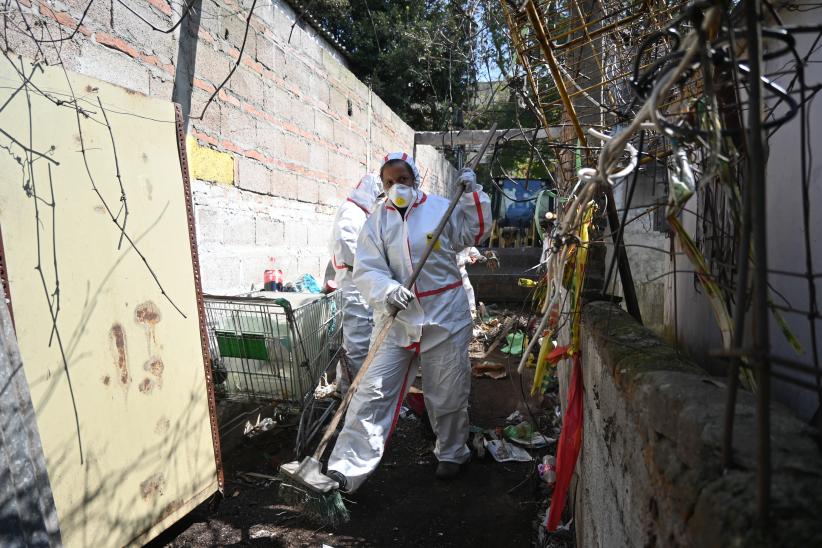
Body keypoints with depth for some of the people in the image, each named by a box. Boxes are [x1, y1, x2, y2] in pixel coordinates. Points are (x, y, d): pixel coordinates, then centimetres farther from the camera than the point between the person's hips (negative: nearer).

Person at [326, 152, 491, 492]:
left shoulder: (442, 208, 3)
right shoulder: (377, 221, 3)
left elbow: (474, 234, 8)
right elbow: (366, 270, -6)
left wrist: (473, 194, 0)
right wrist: (386, 290, -25)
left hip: (444, 315, 0)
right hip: (395, 318, 1)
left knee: (448, 393, 13)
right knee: (373, 391, -3)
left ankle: (452, 453, 39)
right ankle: (344, 470, 7)